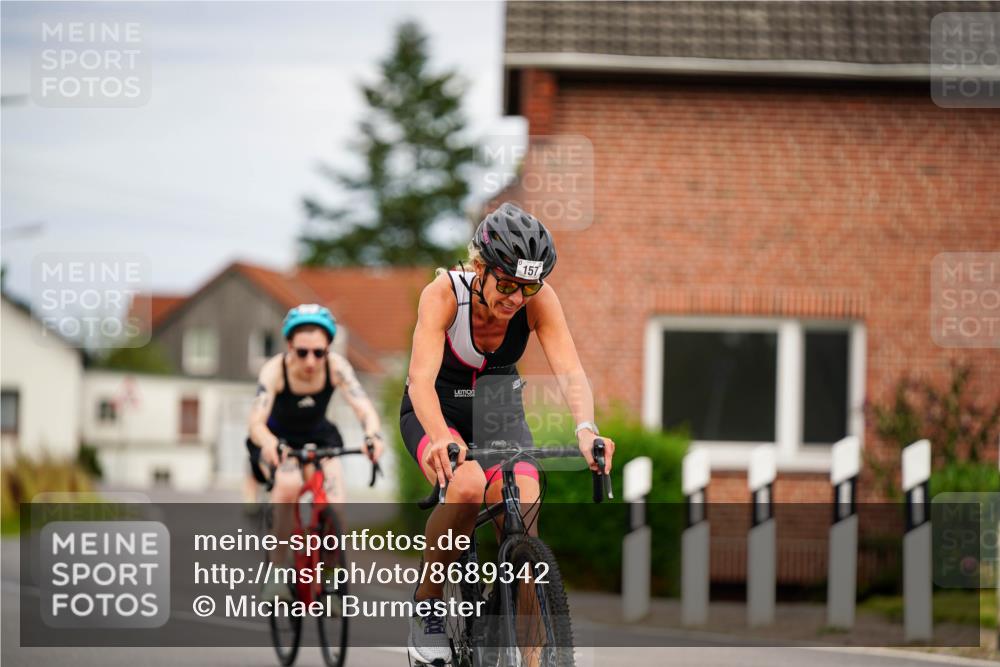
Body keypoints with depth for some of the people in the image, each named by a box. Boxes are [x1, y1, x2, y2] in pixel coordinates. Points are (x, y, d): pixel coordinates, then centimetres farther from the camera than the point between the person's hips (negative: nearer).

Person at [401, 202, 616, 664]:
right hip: (436, 412, -3)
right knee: (466, 488, -35)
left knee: (524, 523, -21)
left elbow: (570, 371, -32)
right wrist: (441, 438, -59)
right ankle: (427, 605, -13)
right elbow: (421, 379, -40)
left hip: (499, 410, 3)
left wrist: (586, 429, -52)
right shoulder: (445, 293, -29)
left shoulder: (539, 300, -22)